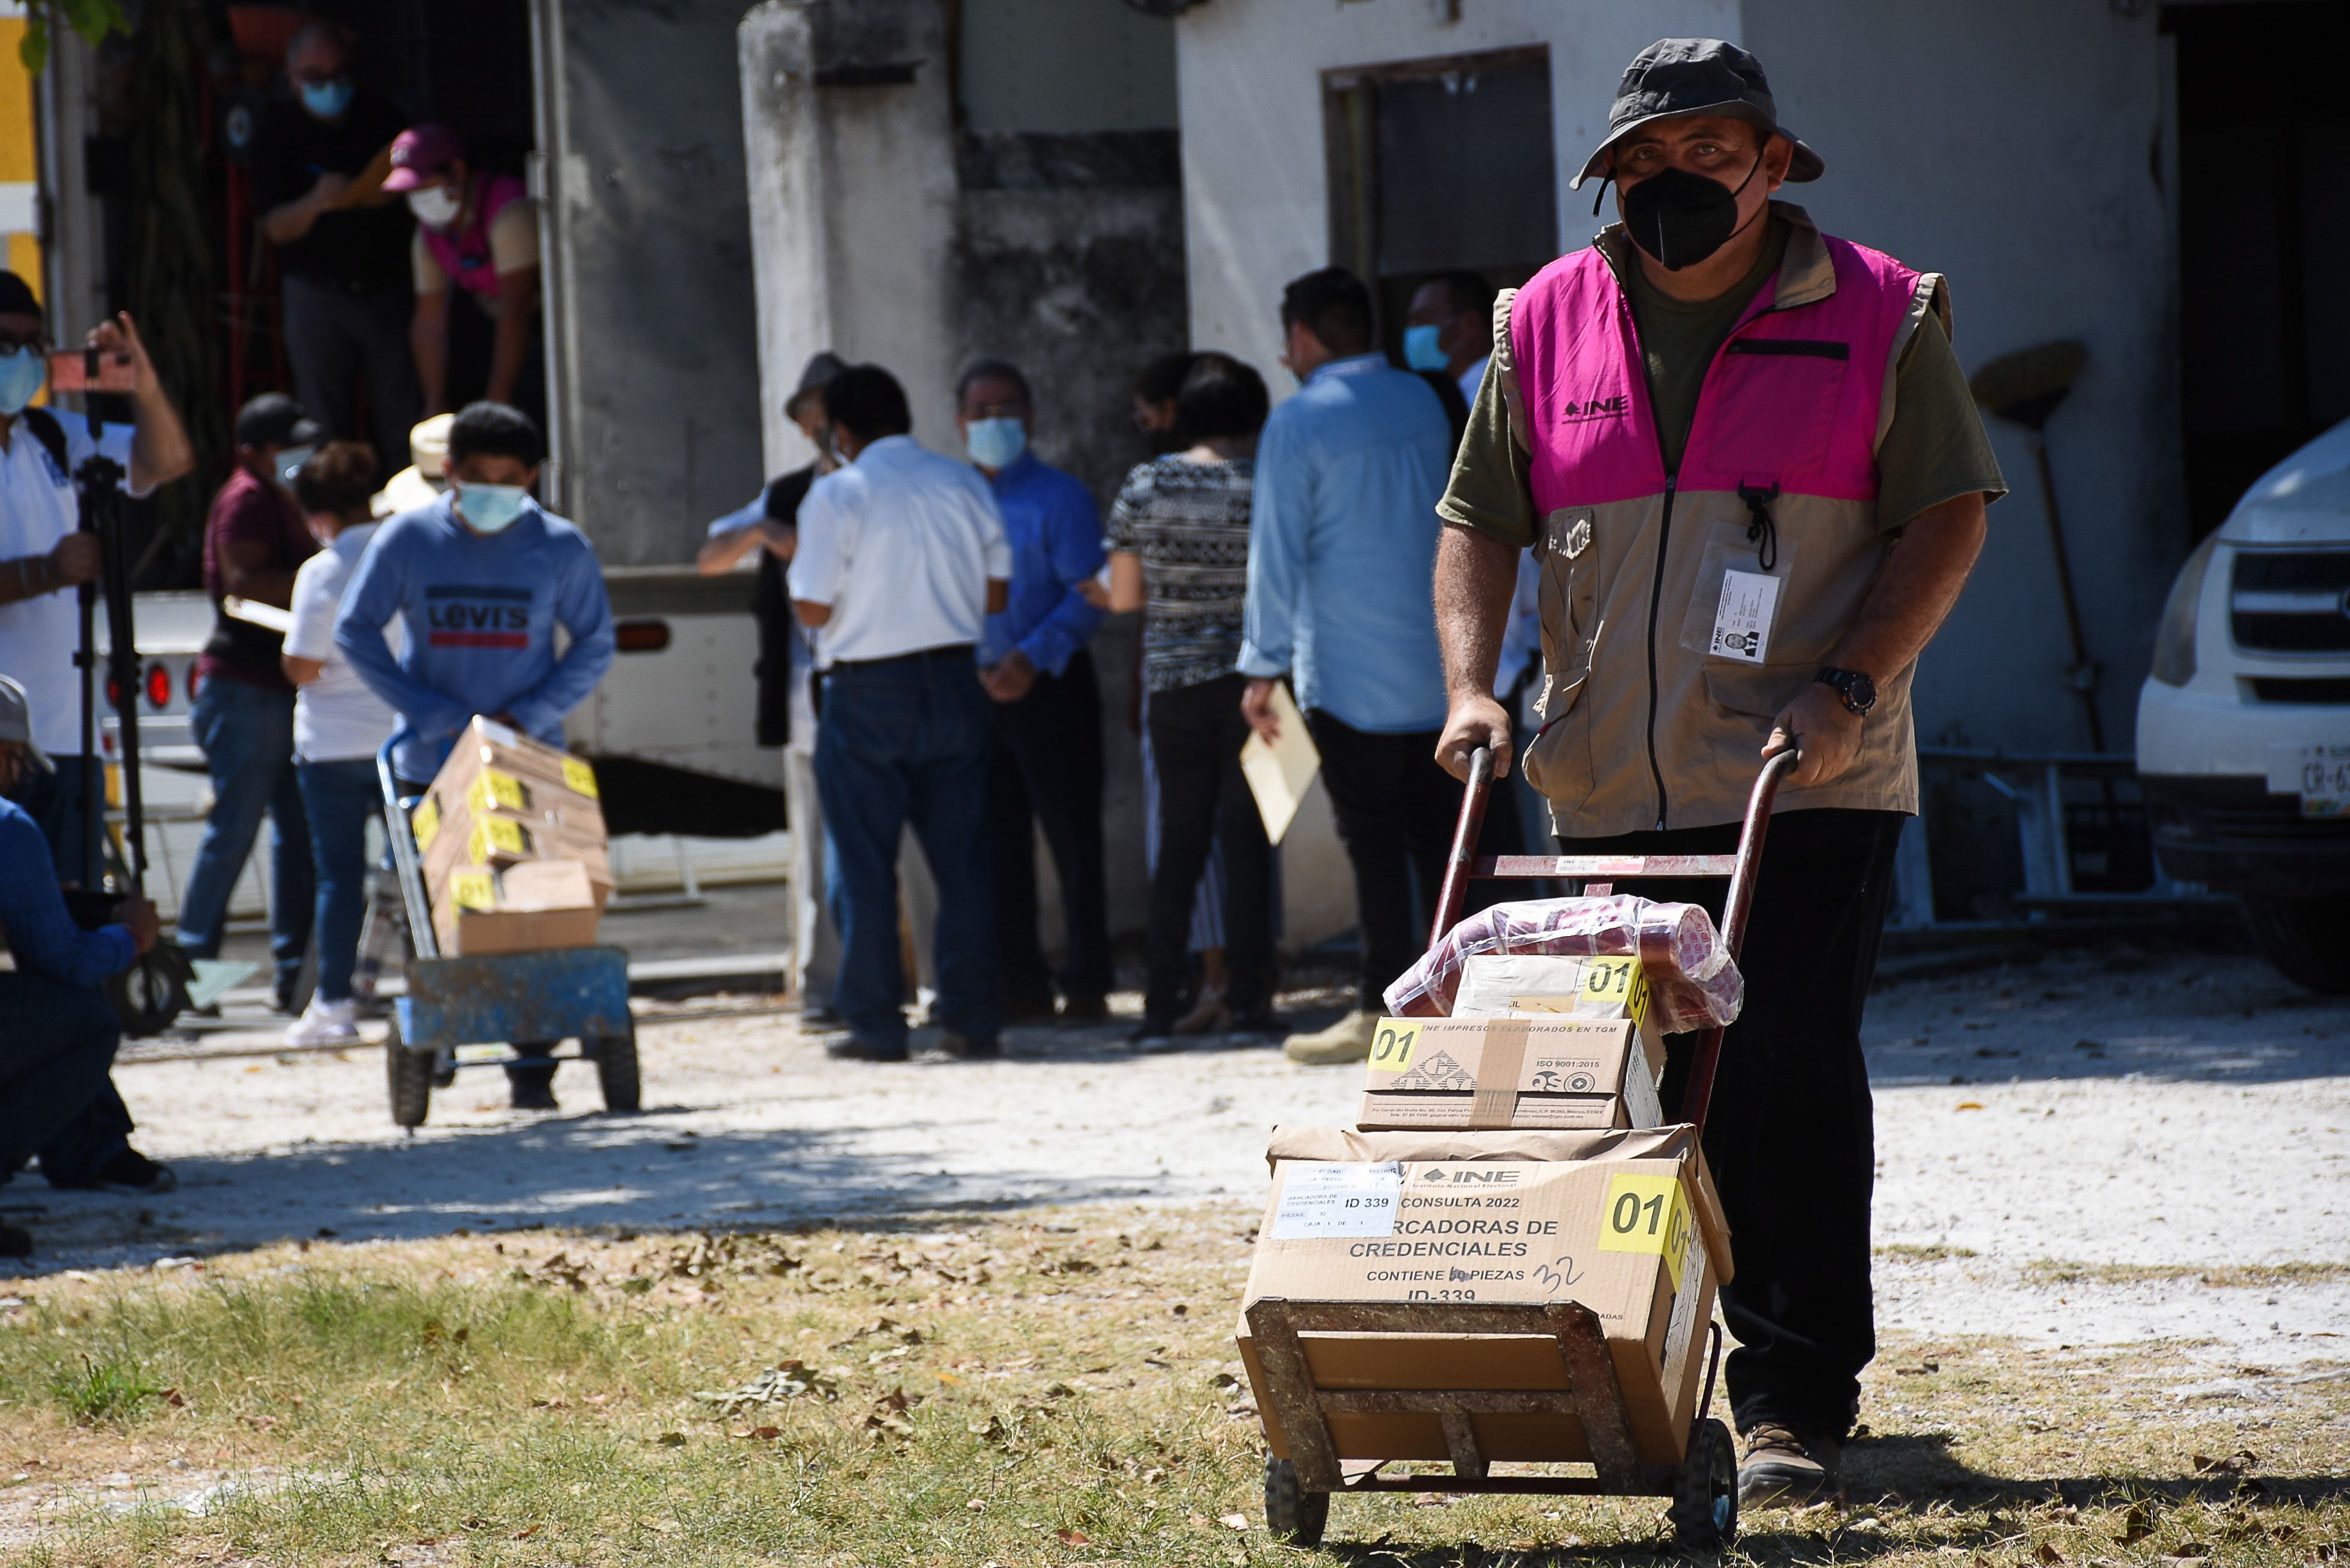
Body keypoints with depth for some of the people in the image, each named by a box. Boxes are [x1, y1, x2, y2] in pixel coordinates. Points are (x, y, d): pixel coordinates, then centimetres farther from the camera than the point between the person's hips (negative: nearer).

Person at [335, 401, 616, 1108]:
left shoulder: (560, 548, 0)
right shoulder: (408, 540, -1)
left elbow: (594, 644, 7)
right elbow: (355, 631, 1)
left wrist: (530, 715, -8)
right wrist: (436, 716, -7)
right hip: (432, 758, 0)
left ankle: (532, 1064, -1)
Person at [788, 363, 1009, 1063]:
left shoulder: (837, 495, -9)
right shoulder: (965, 484, 5)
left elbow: (814, 608, -12)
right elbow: (997, 595, 6)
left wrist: (797, 558, 8)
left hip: (868, 694, -4)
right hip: (953, 683, 4)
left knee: (864, 861, 3)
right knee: (963, 858, 7)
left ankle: (875, 1023, 2)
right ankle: (972, 1016, 6)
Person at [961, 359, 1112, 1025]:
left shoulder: (1059, 497, -4)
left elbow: (1088, 593, -11)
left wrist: (1033, 658, -23)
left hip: (1050, 688, -5)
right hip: (977, 689, 5)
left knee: (1072, 839, -4)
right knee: (999, 845, 7)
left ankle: (1087, 985, -1)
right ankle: (1021, 987, 14)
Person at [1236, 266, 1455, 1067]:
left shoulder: (1299, 424, -11)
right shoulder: (1422, 402, 7)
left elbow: (1277, 555, -11)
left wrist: (1262, 667, -5)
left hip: (1349, 672, -5)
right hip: (1436, 665, 5)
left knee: (1373, 843, -3)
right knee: (1439, 835, 10)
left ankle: (1383, 1012, -3)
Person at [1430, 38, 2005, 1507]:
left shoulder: (1877, 318, 1)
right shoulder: (1549, 326, 9)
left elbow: (1948, 517, -1)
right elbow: (1481, 523, 13)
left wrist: (1849, 685, -13)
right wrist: (1474, 687, -2)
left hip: (1812, 786, -3)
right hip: (1609, 789, 4)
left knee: (1791, 1081, -10)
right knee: (1641, 1094, 8)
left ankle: (1798, 1400, -5)